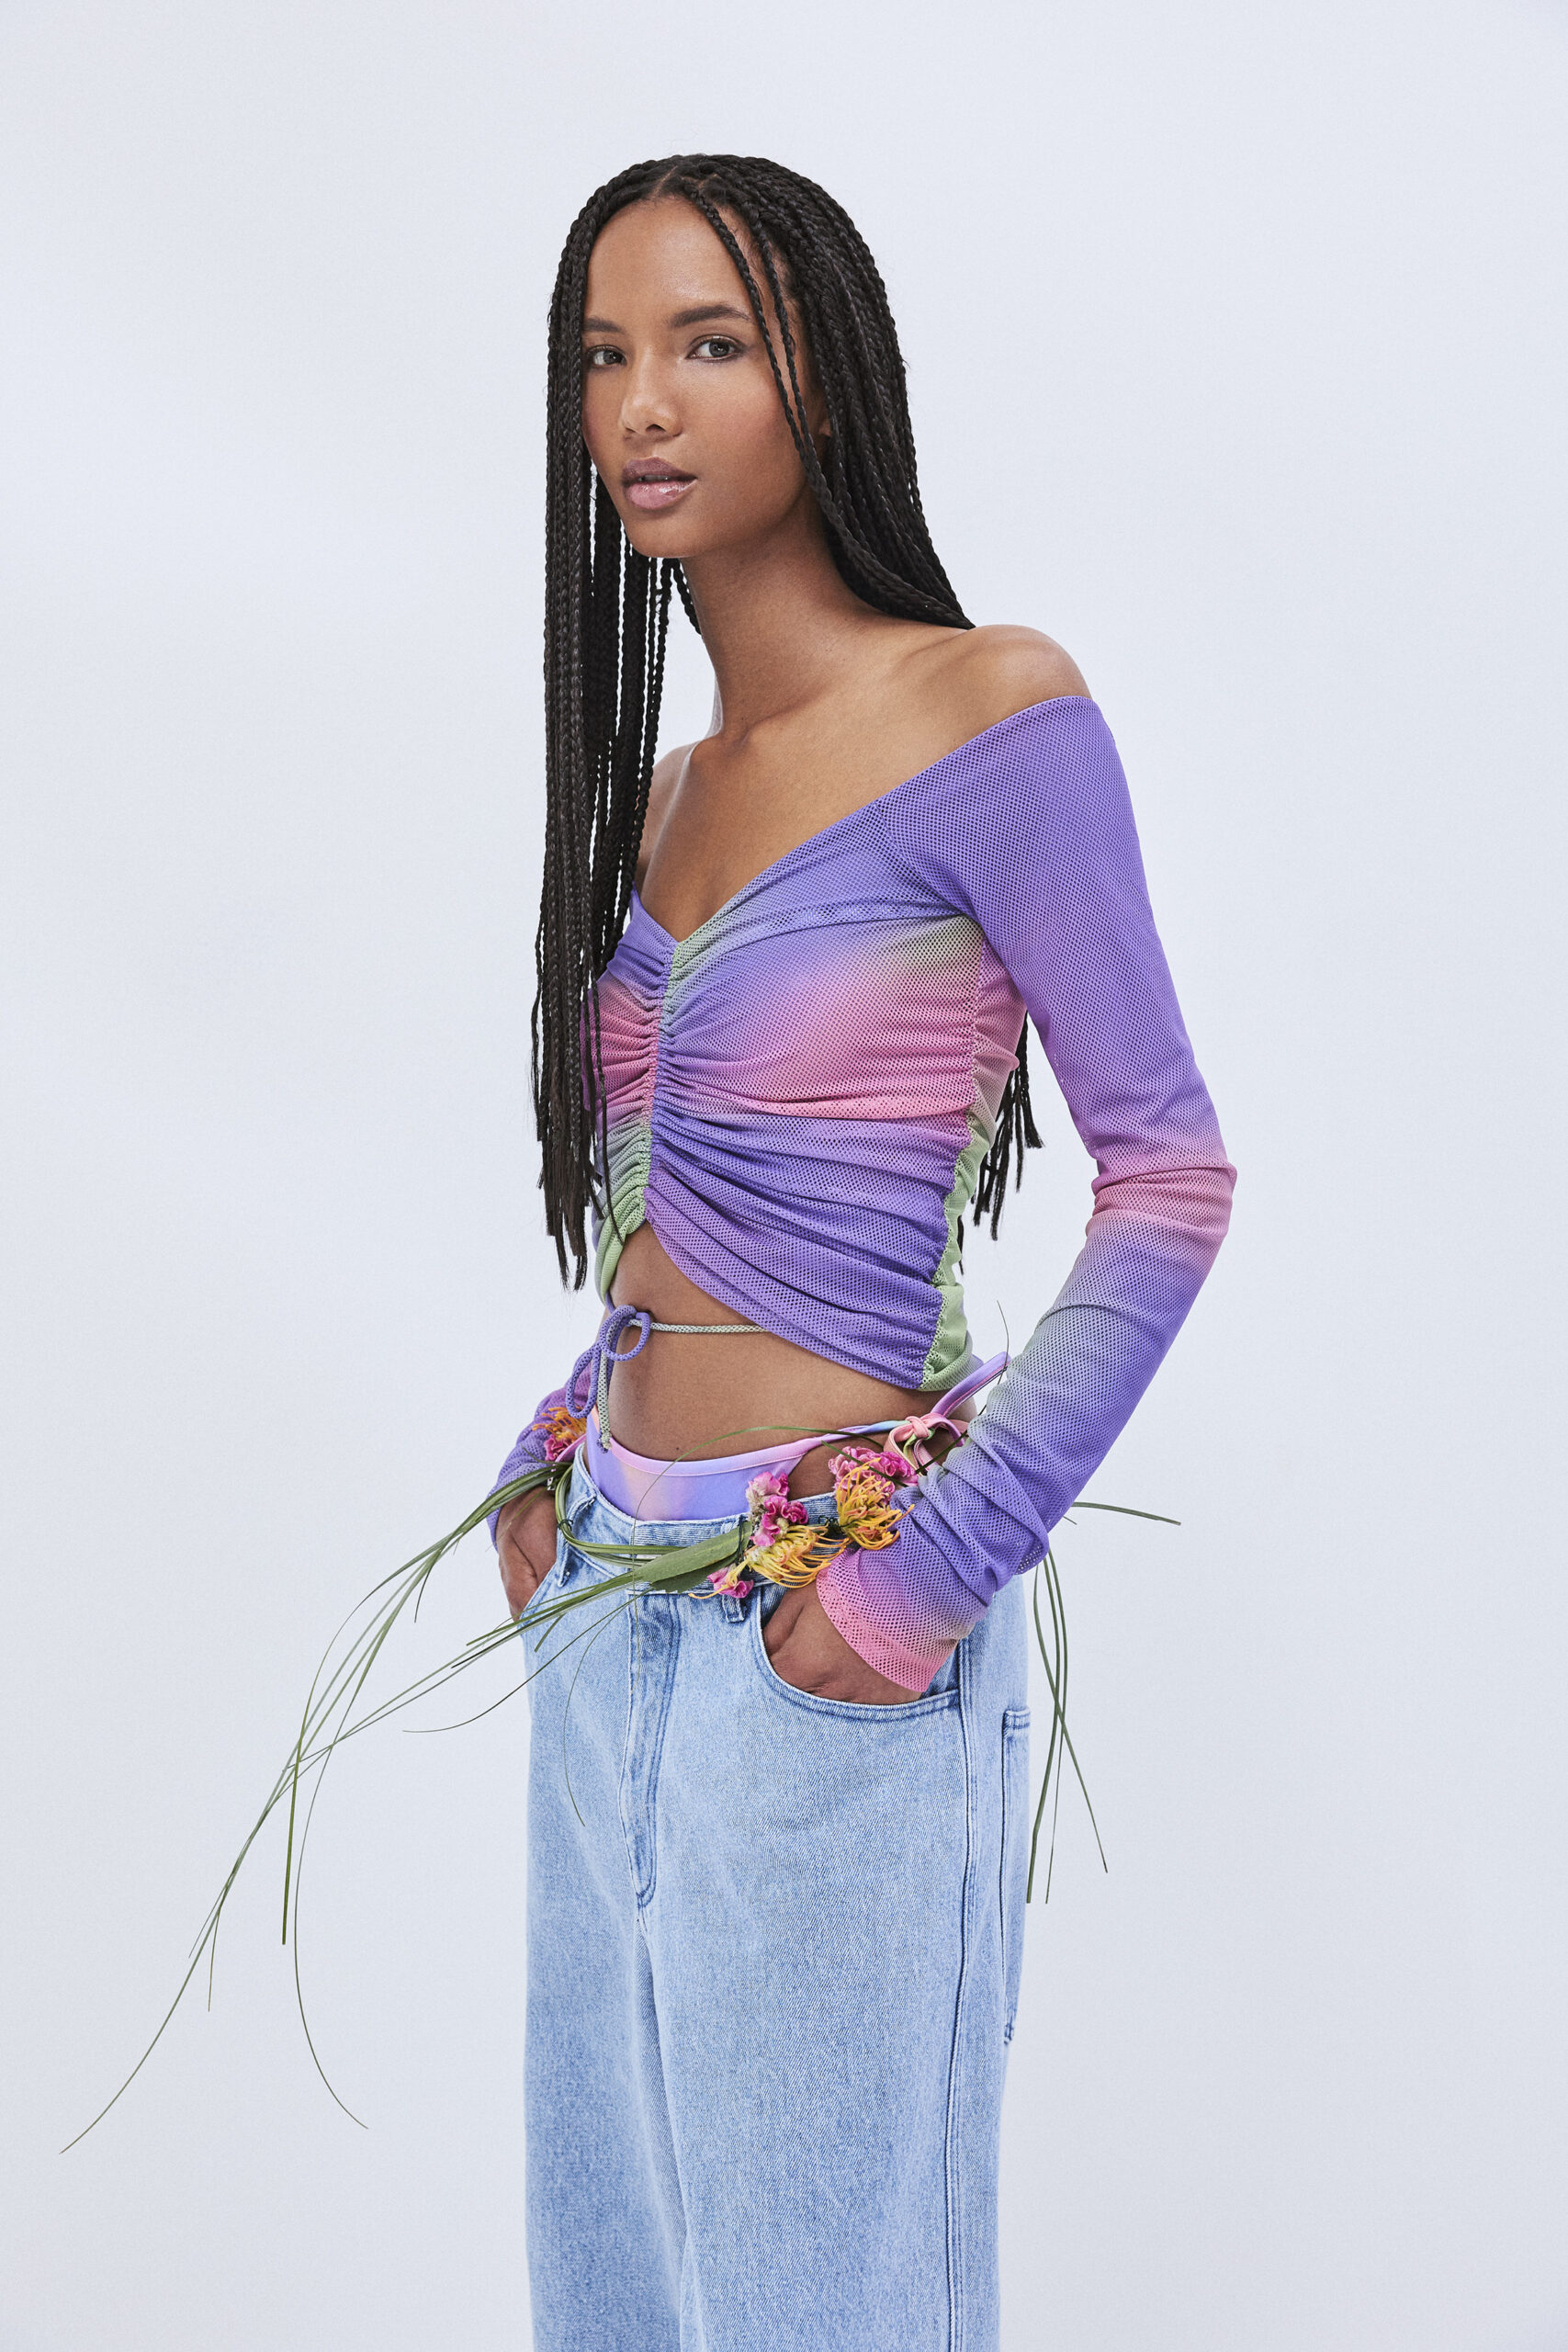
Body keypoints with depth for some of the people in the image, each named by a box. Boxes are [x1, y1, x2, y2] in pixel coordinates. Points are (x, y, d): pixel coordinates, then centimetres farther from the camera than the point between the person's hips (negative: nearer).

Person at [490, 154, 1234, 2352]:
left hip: (819, 1628, -7)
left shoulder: (995, 711, -12)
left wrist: (938, 1568, -17)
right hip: (614, 1599, 7)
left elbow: (1168, 1177, -14)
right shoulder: (662, 782, 10)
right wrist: (562, 1462, 9)